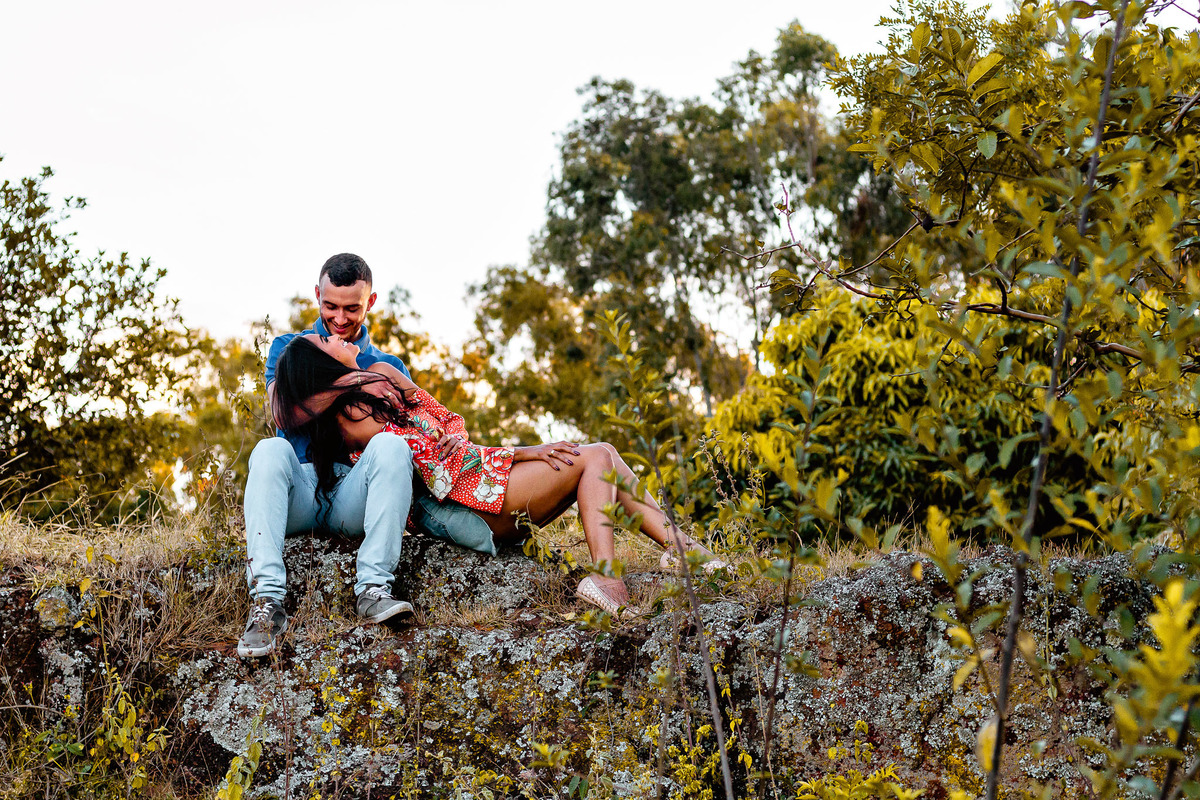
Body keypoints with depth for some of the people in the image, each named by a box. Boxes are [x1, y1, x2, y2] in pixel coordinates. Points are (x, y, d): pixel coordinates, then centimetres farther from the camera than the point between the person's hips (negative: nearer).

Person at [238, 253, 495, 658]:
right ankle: (267, 601, -44)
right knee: (271, 450, -34)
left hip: (354, 495, 0)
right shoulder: (289, 347, 20)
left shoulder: (388, 367, 22)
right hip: (299, 492, 0)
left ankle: (374, 587, -38)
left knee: (390, 445, -31)